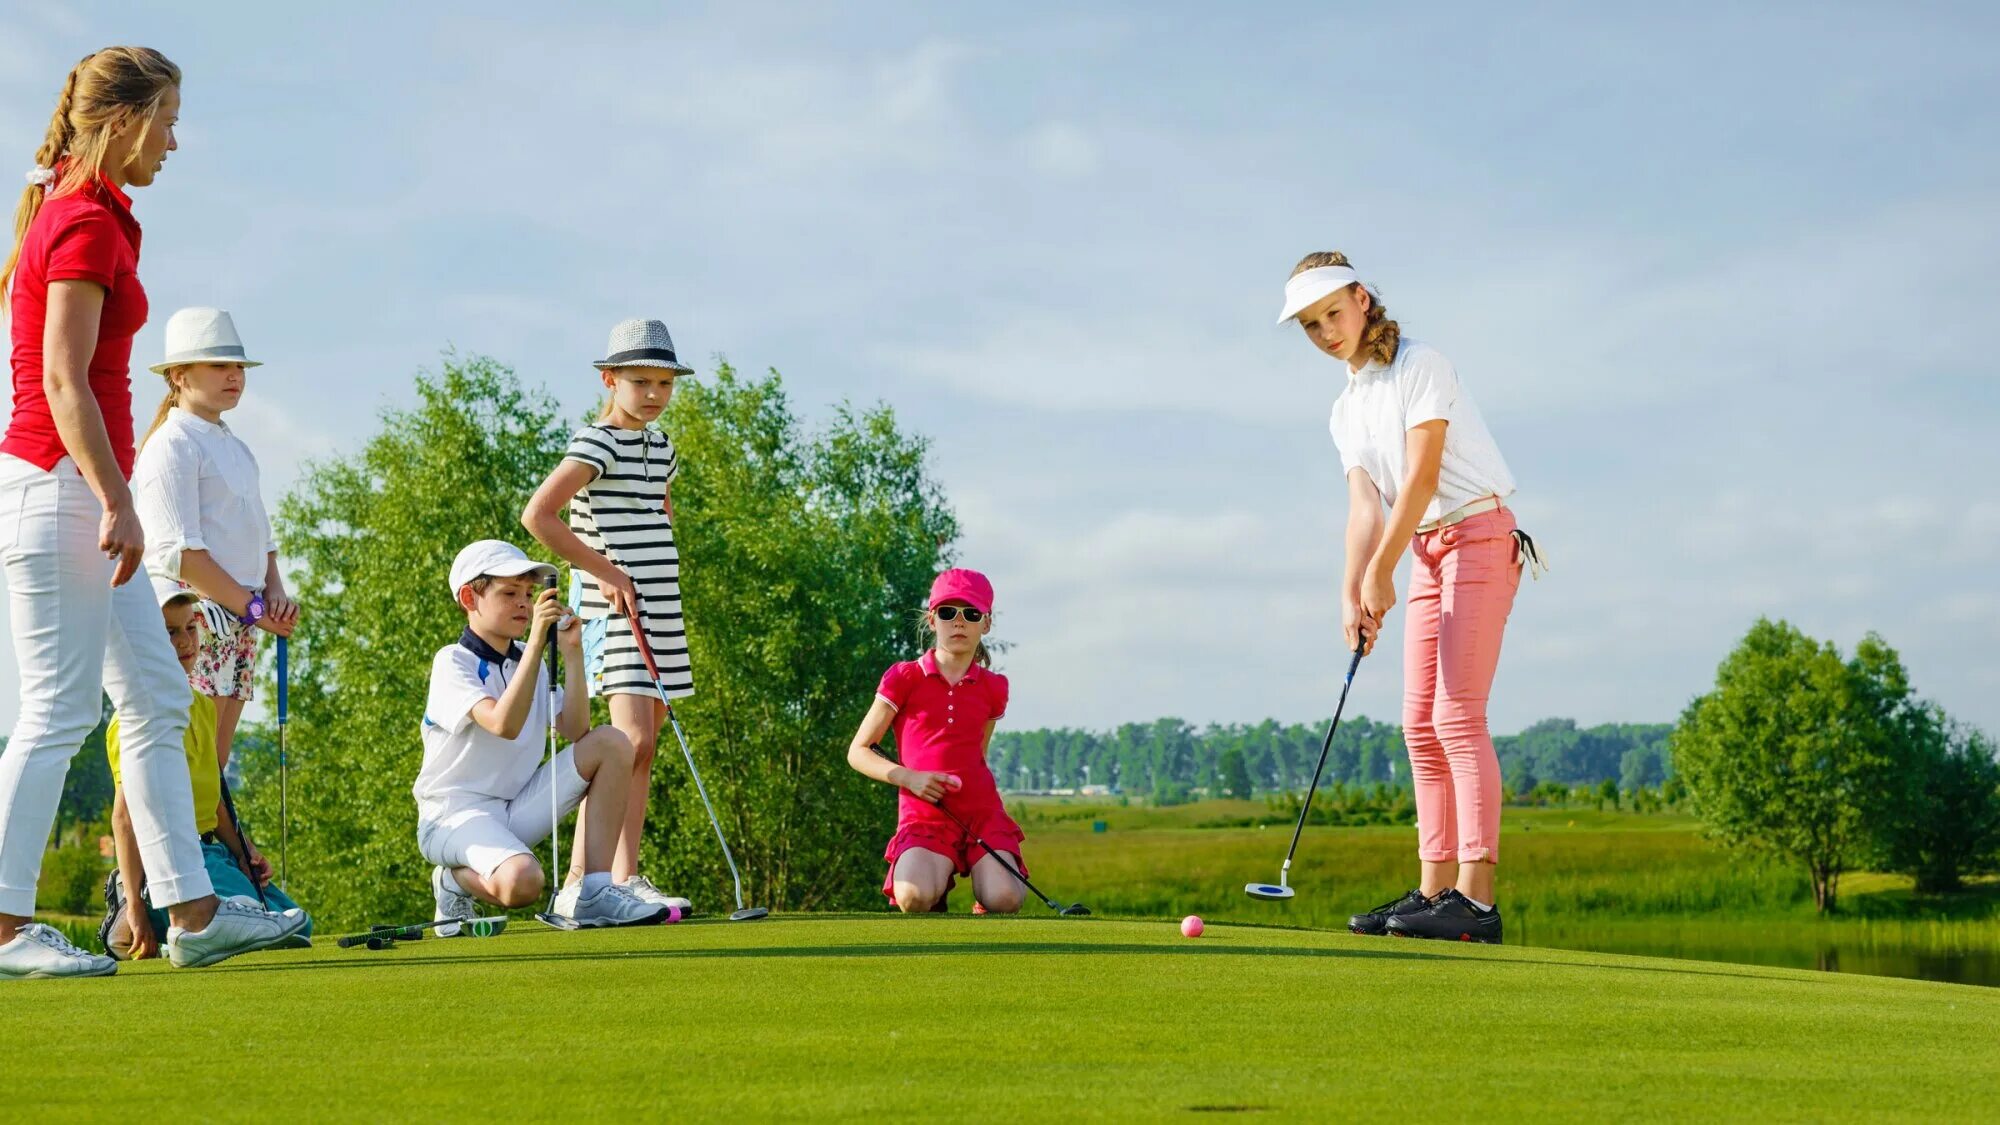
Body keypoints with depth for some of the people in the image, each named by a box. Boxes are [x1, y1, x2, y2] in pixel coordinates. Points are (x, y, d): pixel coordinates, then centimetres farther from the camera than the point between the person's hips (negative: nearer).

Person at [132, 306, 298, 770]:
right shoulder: (172, 445, -8)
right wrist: (253, 607, -14)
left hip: (239, 627, 9)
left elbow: (261, 537, 24)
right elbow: (178, 551, -16)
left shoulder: (238, 450, 20)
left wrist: (276, 592, 3)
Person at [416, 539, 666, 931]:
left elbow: (575, 730, 1)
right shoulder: (452, 662, -10)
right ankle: (456, 880, 1)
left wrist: (572, 653, -7)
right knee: (522, 881, -38)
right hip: (455, 814, -7)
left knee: (612, 744, -7)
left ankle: (593, 892, -10)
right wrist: (537, 641, -28)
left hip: (516, 809, 7)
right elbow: (503, 725, -27)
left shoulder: (528, 662, 13)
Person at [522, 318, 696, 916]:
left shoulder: (662, 446, 15)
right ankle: (626, 877, -18)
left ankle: (620, 877, 9)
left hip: (660, 608, 9)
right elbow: (537, 514, -19)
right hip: (612, 606, -9)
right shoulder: (597, 444, -10)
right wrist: (605, 571, -16)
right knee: (632, 739, -18)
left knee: (642, 746, 7)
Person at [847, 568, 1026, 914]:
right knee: (914, 897, -32)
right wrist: (909, 777, -13)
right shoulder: (905, 678, 1)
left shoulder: (992, 687, 10)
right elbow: (858, 752, 2)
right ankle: (938, 875, 5)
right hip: (924, 815, -2)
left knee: (1004, 900, -26)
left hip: (982, 811, 2)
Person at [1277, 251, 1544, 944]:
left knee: (1457, 714, -16)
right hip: (1426, 551, 9)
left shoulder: (1420, 367, -8)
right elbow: (1365, 504, 4)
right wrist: (1351, 591, -10)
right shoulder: (1347, 411, 15)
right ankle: (1436, 892, 7)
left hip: (1478, 536, -8)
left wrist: (1381, 572, -17)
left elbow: (1421, 477, -15)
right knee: (1420, 723, 4)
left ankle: (1477, 900, -20)